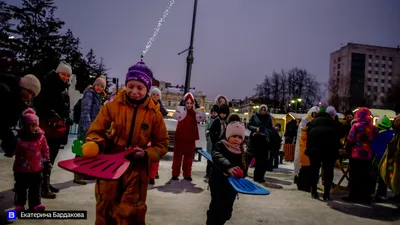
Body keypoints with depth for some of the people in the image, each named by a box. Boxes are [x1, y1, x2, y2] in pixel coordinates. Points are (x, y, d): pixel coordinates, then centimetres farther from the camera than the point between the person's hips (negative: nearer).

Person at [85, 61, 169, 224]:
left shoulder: (154, 113, -5)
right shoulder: (113, 104, -7)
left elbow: (162, 144, 1)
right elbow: (95, 131, -5)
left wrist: (146, 154, -16)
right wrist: (94, 145, -26)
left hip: (137, 171, 0)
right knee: (105, 210, 16)